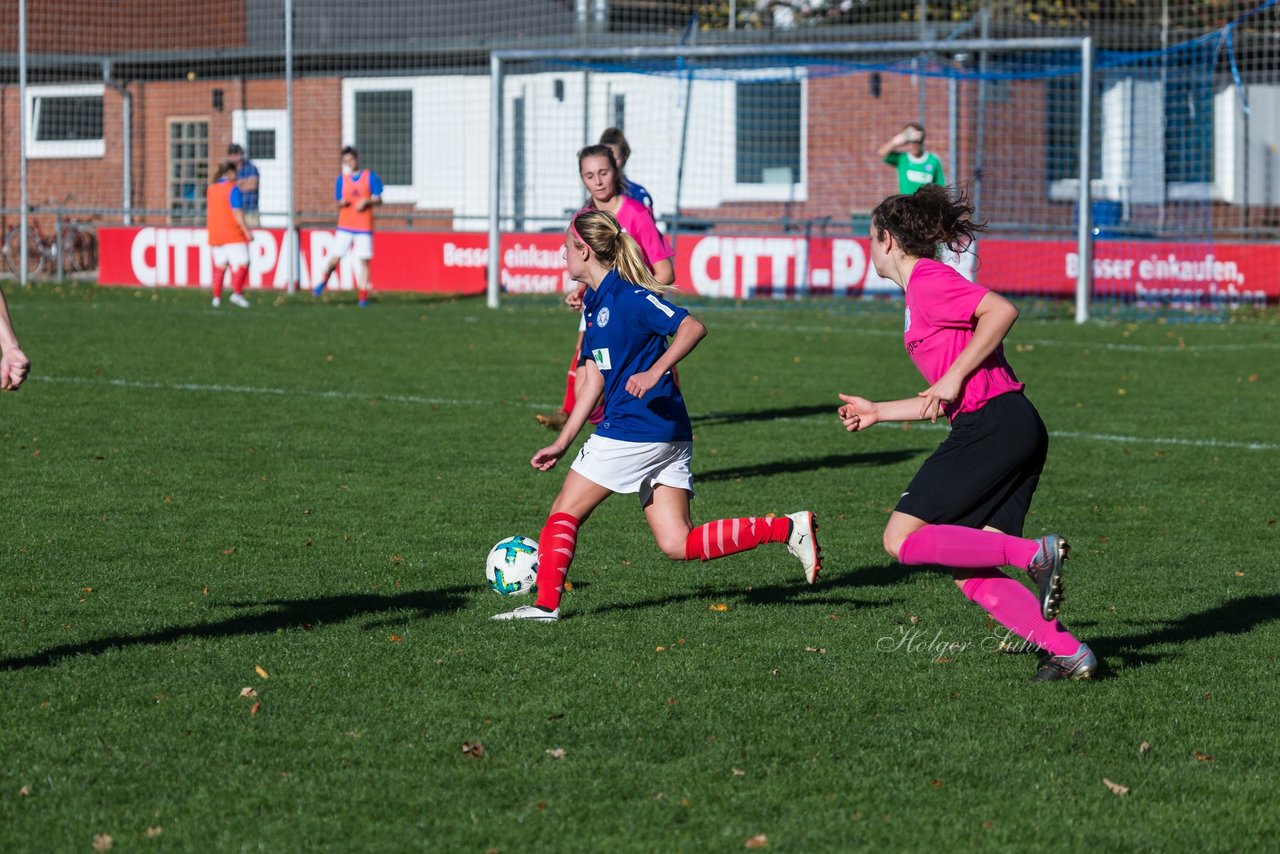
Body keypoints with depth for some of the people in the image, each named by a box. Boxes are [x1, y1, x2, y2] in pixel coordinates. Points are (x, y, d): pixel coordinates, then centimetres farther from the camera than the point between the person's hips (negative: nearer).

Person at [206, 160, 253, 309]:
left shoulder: (211, 189, 12)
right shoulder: (233, 188, -8)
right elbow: (237, 212, -14)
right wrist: (246, 231, -12)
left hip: (215, 234, 7)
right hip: (232, 234, -7)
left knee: (219, 266, 10)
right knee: (241, 263, -6)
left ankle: (216, 297, 5)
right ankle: (237, 293, -19)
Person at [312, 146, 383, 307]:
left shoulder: (370, 176, 2)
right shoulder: (342, 179, 7)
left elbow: (378, 199, 4)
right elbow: (339, 202, 12)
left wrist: (367, 201, -15)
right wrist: (342, 203, -11)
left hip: (364, 227, -1)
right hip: (345, 226, 1)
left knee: (363, 260, -4)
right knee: (335, 256, -4)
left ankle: (363, 295, 2)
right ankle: (323, 280, 22)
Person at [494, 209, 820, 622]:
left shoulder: (628, 295, -12)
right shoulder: (594, 301, 17)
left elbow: (692, 327, -21)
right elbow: (594, 375, 20)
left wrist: (654, 372, -30)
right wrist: (562, 442, 18)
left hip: (633, 431, -9)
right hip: (667, 437, 9)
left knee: (565, 511, 2)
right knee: (678, 544, 2)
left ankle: (545, 604, 5)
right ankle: (788, 529, -2)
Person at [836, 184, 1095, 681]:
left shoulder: (927, 279, -3)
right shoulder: (925, 286, 26)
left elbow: (1002, 310, -18)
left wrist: (953, 377, -15)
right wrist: (876, 412, 34)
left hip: (992, 426, -9)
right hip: (1018, 431, 9)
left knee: (902, 539, -8)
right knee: (969, 573, 4)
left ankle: (1035, 554, -15)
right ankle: (1066, 651, -7)